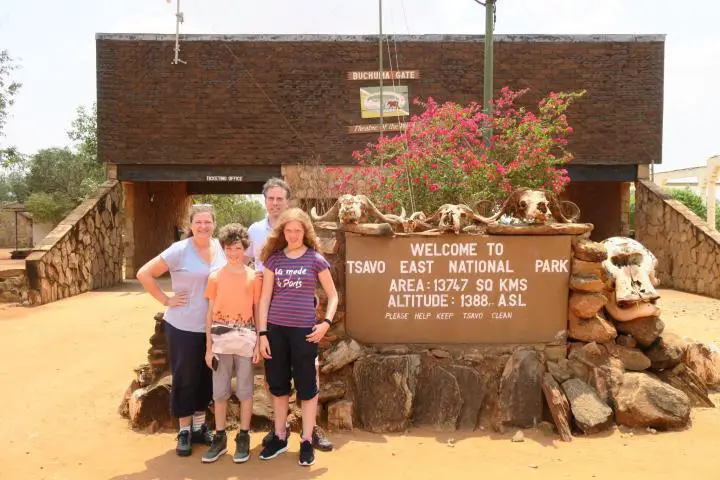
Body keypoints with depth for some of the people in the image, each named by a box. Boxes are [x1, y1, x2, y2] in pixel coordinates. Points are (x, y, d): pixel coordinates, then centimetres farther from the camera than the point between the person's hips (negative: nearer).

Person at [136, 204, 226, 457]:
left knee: (206, 378, 15)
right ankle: (184, 431, 25)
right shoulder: (180, 250, -14)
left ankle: (199, 427, 33)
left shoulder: (221, 248, 0)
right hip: (183, 327, -4)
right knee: (185, 379, 8)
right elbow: (144, 274, -11)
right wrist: (166, 299, -13)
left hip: (213, 327, 4)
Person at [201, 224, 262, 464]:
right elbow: (210, 313, 4)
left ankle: (243, 438, 18)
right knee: (220, 392, 8)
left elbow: (258, 311, 4)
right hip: (221, 338, 1)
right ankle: (219, 438, 21)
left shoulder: (254, 276, 1)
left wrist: (258, 343, 0)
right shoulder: (215, 277, 3)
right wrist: (208, 347, 1)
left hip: (245, 338, -1)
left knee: (245, 390, 6)